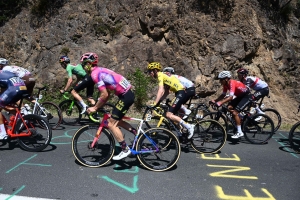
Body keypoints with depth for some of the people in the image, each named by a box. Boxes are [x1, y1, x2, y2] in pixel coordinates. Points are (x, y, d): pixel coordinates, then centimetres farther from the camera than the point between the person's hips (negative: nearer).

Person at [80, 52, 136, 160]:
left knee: (111, 124, -2)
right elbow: (107, 94, 19)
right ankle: (137, 133, 25)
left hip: (125, 96, -10)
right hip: (128, 93, 10)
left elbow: (105, 95, -18)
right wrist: (98, 106, 17)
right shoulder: (100, 70, 17)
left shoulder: (95, 74, -12)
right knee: (115, 120, 23)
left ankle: (125, 149, 5)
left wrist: (95, 108, -6)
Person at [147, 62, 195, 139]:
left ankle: (189, 127, -10)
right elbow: (166, 92, 19)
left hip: (181, 92, -10)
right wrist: (158, 102, 15)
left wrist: (155, 104, -22)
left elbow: (160, 91, -20)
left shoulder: (160, 75, -8)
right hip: (184, 92, 10)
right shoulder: (163, 75, 20)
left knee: (169, 115, -13)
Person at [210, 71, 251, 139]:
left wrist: (220, 102, -49)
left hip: (246, 96, -9)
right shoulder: (226, 84, -4)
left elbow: (231, 97, -40)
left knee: (234, 112, -18)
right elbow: (223, 94, 2)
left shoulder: (232, 83, -30)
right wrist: (215, 100, -10)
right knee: (229, 107, -8)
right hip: (240, 96, 9)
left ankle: (240, 132, -10)